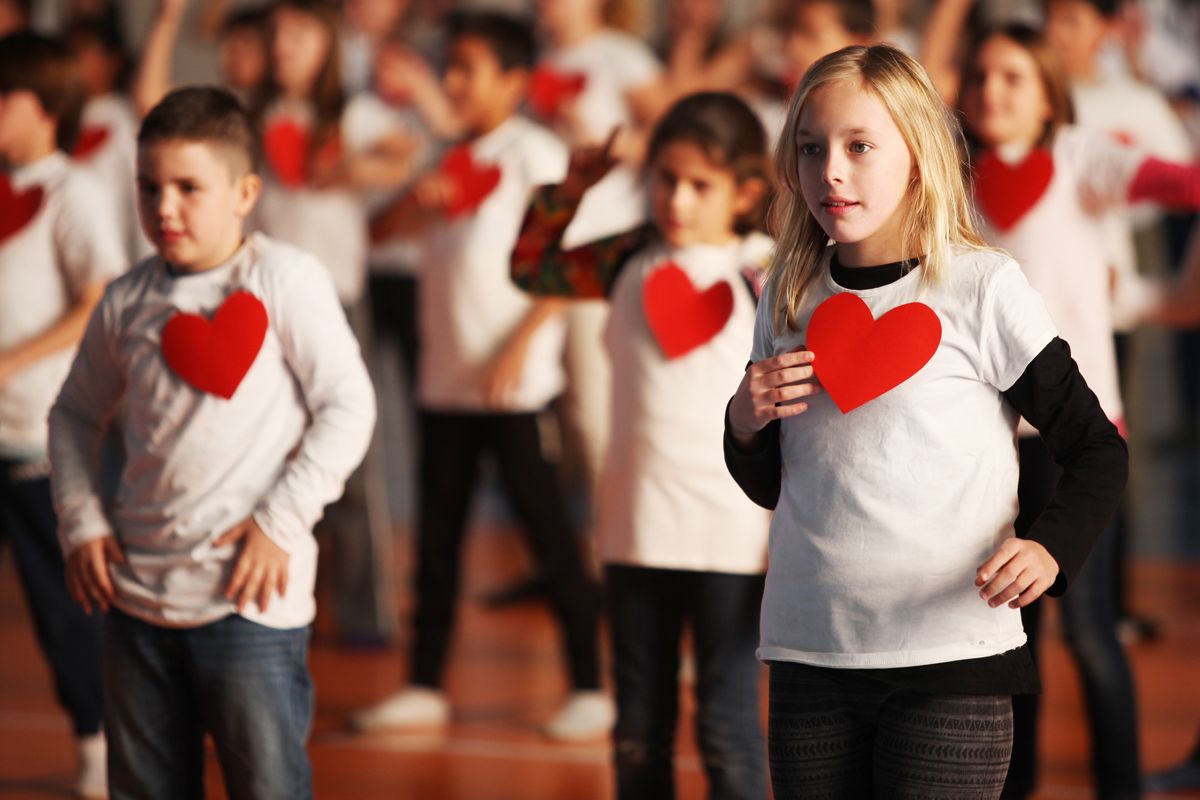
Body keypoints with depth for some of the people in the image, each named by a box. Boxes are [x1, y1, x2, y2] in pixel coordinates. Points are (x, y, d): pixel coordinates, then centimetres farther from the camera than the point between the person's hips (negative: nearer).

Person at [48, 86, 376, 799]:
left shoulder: (284, 277, -6)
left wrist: (281, 522, -13)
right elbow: (76, 414, 20)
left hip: (249, 597, -5)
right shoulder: (128, 302, 7)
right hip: (136, 593, 5)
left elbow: (349, 405, -8)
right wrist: (81, 521, 6)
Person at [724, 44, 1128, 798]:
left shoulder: (982, 286, -5)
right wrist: (746, 423, -2)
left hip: (951, 652, -4)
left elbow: (1097, 450, -3)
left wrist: (1051, 549, -21)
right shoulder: (790, 297, 9)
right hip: (810, 651, 5)